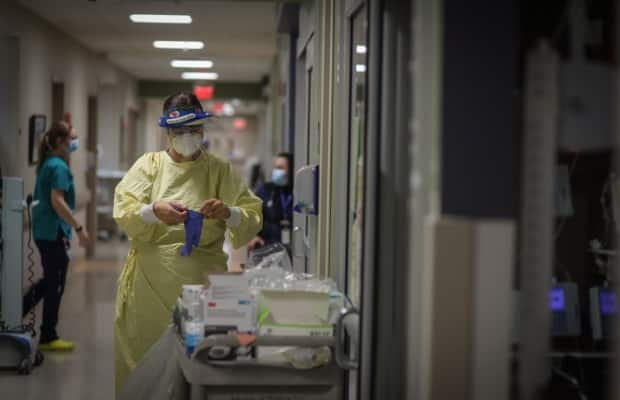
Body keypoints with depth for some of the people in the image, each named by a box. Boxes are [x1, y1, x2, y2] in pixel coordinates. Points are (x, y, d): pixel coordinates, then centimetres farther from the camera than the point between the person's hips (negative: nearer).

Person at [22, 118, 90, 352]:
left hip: (44, 231, 10)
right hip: (54, 232, -10)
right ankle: (48, 337, 9)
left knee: (50, 281, 21)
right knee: (55, 285, 1)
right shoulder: (59, 167, -17)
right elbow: (57, 202, -23)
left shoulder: (48, 164, 11)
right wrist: (79, 228, -22)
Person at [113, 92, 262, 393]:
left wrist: (228, 213, -20)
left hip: (202, 281, 0)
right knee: (142, 358, 1)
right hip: (150, 282, 0)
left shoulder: (221, 170, 7)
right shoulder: (148, 164, 7)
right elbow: (122, 212, -5)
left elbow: (254, 218, 1)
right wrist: (154, 211, -24)